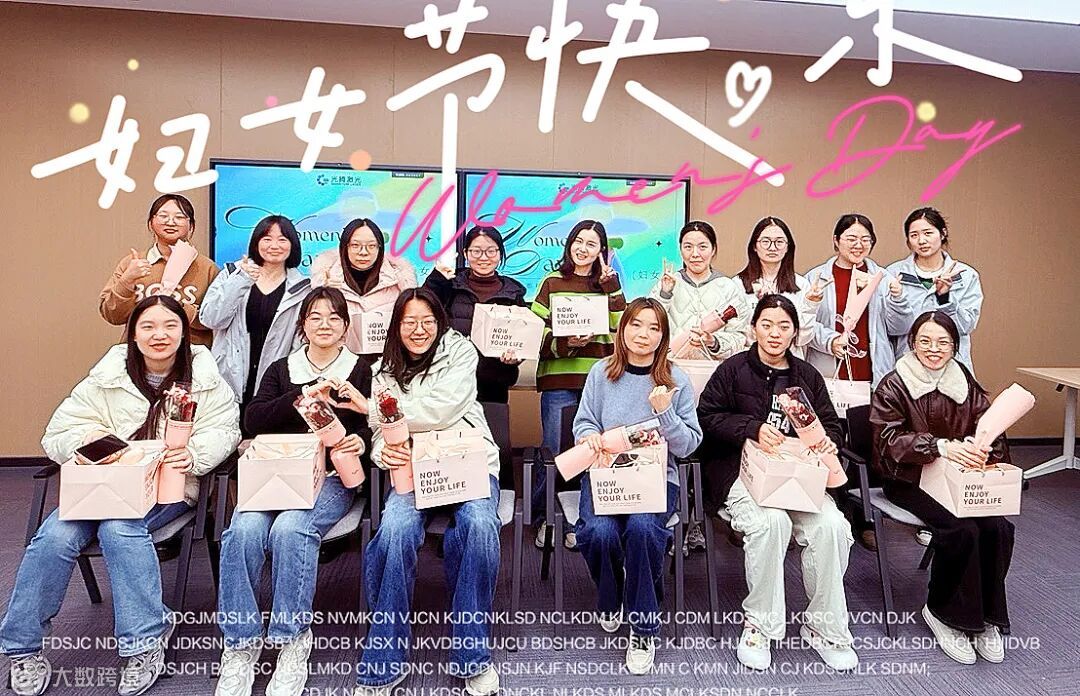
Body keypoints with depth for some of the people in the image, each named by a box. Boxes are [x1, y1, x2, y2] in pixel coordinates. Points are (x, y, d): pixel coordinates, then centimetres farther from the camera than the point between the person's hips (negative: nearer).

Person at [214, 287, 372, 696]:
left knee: (290, 529, -32)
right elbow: (253, 421, 2)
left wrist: (361, 441, -22)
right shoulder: (281, 369, 18)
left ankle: (292, 642, -16)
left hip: (332, 476, -2)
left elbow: (371, 425, 2)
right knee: (244, 529, -28)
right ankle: (240, 645, -14)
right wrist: (303, 396, -11)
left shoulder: (361, 371, 12)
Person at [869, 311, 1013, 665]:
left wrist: (980, 449, -19)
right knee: (961, 529, -26)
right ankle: (944, 613, -4)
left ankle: (989, 617, 0)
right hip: (909, 480, -4)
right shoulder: (893, 386, -3)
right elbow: (889, 440, -14)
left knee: (999, 527, -21)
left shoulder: (966, 384, 10)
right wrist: (941, 446, -29)